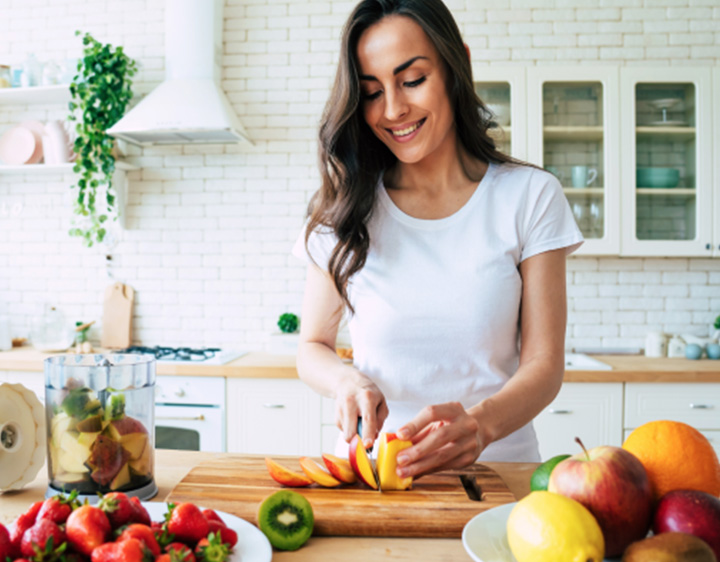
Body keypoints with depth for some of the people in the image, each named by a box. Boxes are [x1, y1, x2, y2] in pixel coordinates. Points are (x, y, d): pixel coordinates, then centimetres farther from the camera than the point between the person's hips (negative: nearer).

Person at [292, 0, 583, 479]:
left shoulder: (531, 197, 0)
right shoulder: (345, 209, 3)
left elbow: (544, 363, -3)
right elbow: (313, 347, 9)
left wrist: (480, 422, -23)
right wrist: (348, 380, -13)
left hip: (497, 463, 0)